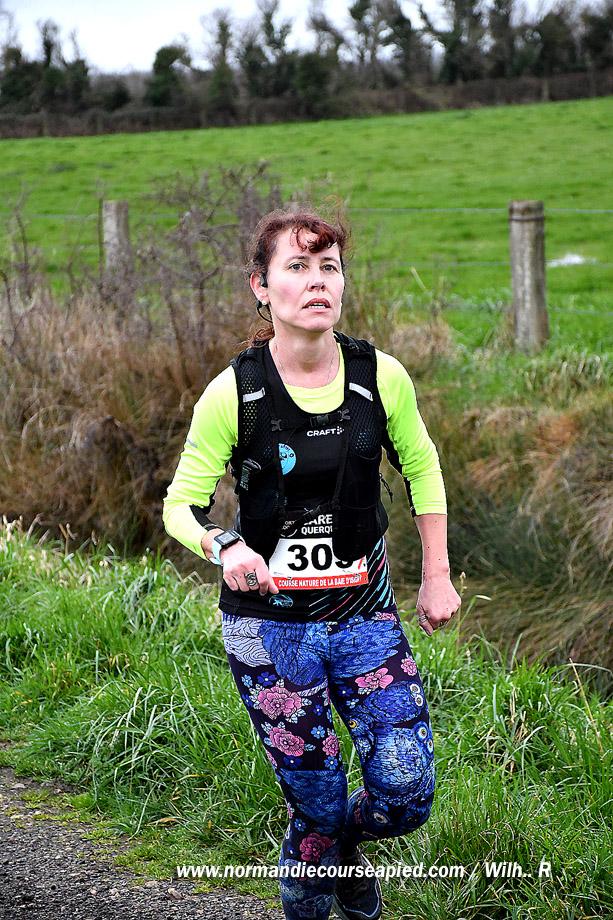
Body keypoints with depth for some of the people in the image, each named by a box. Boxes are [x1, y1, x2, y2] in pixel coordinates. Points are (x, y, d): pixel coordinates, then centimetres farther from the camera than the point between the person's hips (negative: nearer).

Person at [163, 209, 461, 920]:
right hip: (269, 621, -2)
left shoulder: (380, 377, -7)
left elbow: (421, 467, 11)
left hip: (364, 612, 3)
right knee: (316, 804, 2)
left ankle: (342, 849, 33)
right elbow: (180, 506, -6)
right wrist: (223, 546, -28)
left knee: (407, 795, -2)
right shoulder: (233, 393, -14)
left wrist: (437, 576, 10)